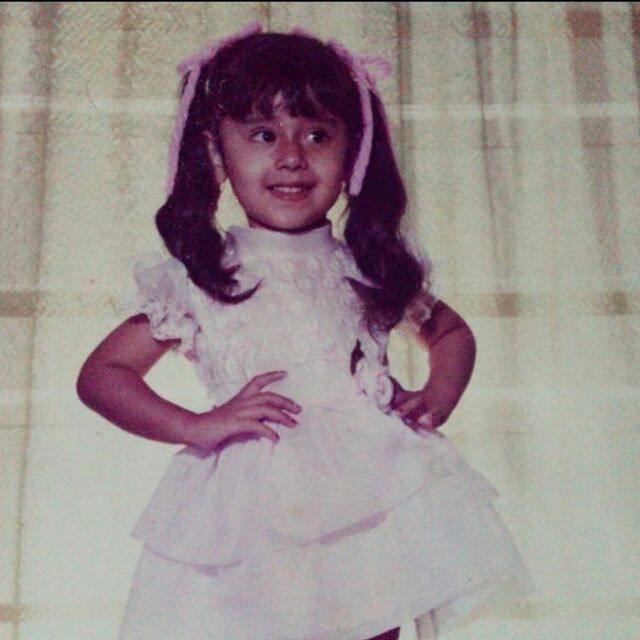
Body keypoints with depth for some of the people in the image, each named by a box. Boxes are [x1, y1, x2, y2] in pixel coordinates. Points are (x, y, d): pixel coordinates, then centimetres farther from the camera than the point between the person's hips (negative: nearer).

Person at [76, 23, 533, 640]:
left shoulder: (371, 268, 10)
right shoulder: (197, 281, 3)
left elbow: (452, 333, 26)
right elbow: (100, 374, 3)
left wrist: (436, 398, 6)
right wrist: (196, 427, -10)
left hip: (374, 498, 2)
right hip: (255, 513, -2)